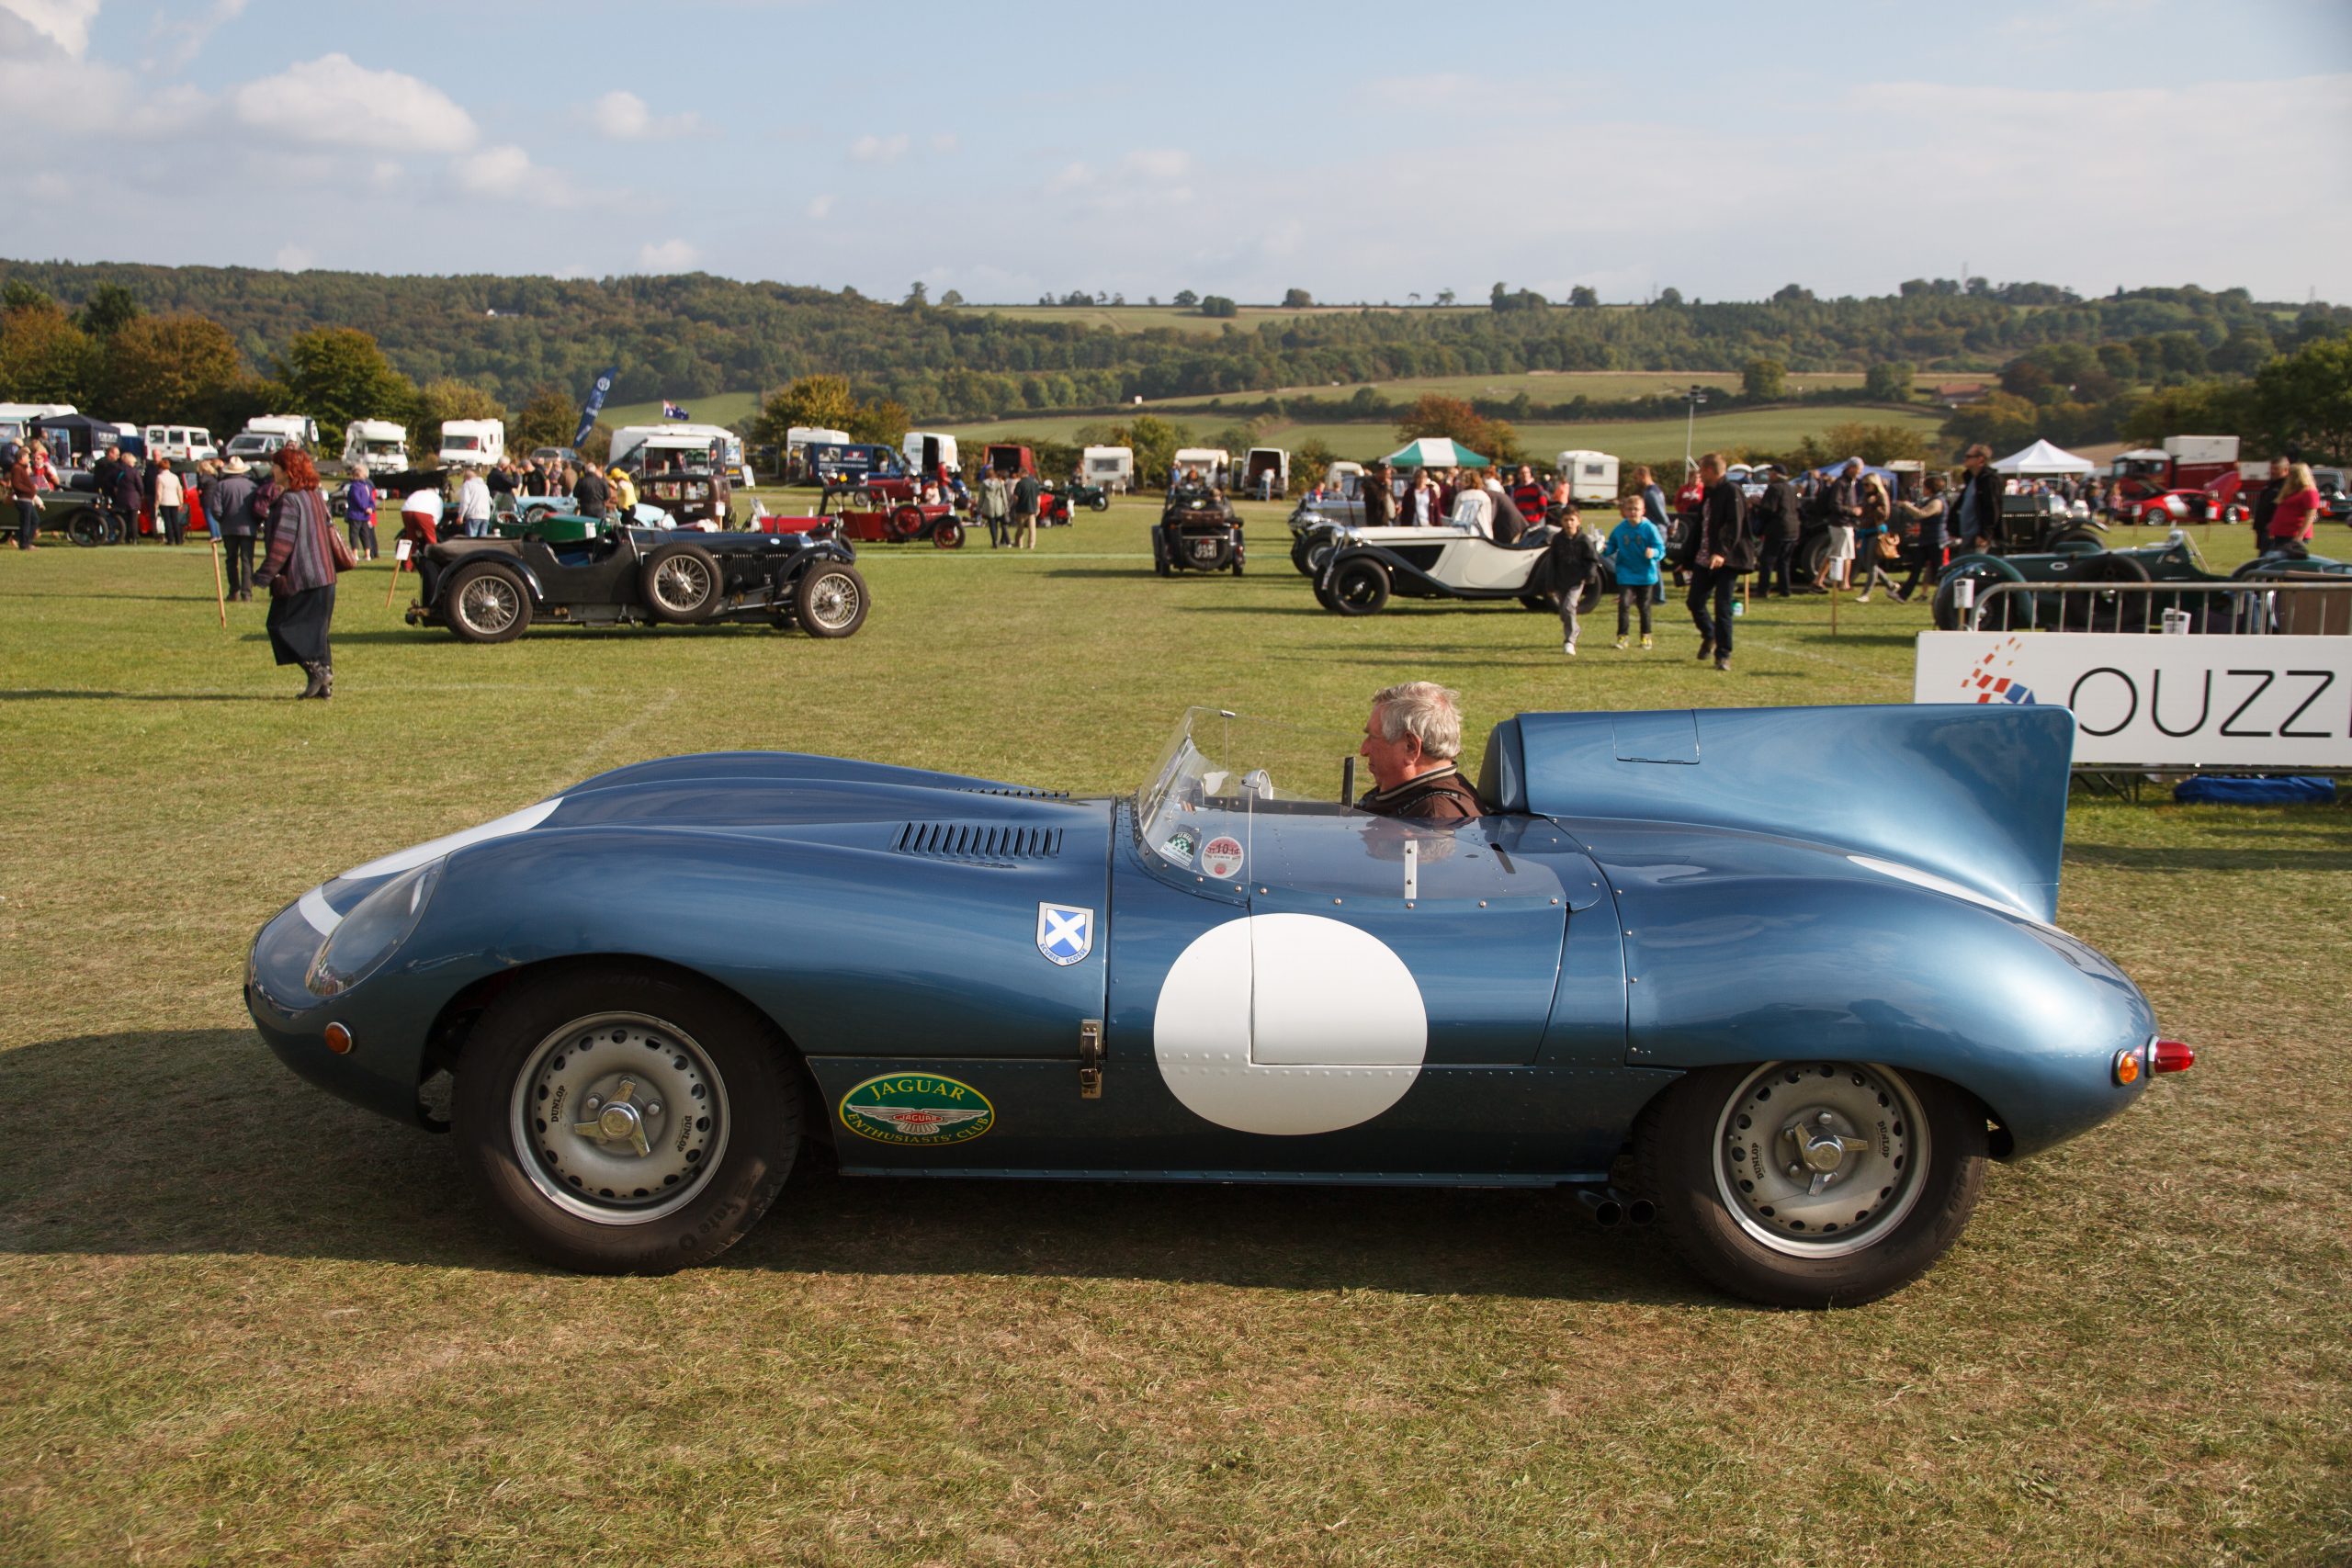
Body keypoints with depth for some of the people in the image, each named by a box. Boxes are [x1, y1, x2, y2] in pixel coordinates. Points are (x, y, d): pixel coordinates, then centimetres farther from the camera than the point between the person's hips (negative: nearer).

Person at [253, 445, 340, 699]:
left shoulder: (288, 500, -14)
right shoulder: (316, 497, 12)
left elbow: (281, 544, -19)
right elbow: (327, 530, 21)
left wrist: (264, 575, -15)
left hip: (298, 578, -9)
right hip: (324, 575, 9)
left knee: (281, 626, 1)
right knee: (315, 630, 13)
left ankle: (317, 669, -10)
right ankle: (325, 683, 11)